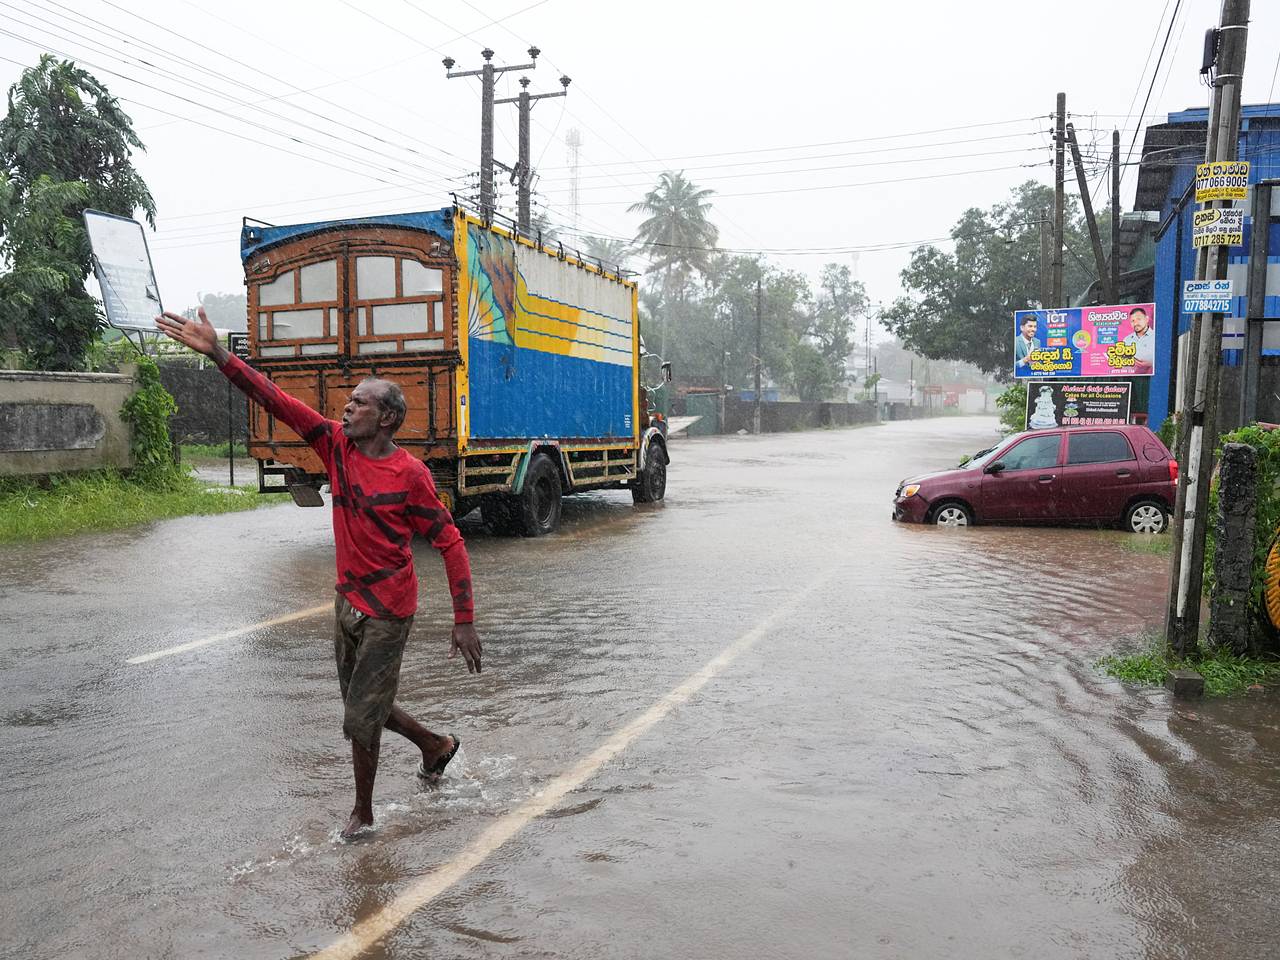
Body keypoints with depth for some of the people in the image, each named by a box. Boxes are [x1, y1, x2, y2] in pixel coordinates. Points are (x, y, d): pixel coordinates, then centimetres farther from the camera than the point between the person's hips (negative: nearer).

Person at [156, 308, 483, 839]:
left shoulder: (409, 474, -18)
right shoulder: (337, 446, -1)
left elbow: (451, 543, -16)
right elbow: (277, 401, -5)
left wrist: (464, 622, -18)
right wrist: (217, 353, -15)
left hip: (387, 610, -7)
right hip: (347, 599, 7)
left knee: (361, 717, 3)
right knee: (364, 706, 20)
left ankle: (363, 811, 28)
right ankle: (437, 745, 44)